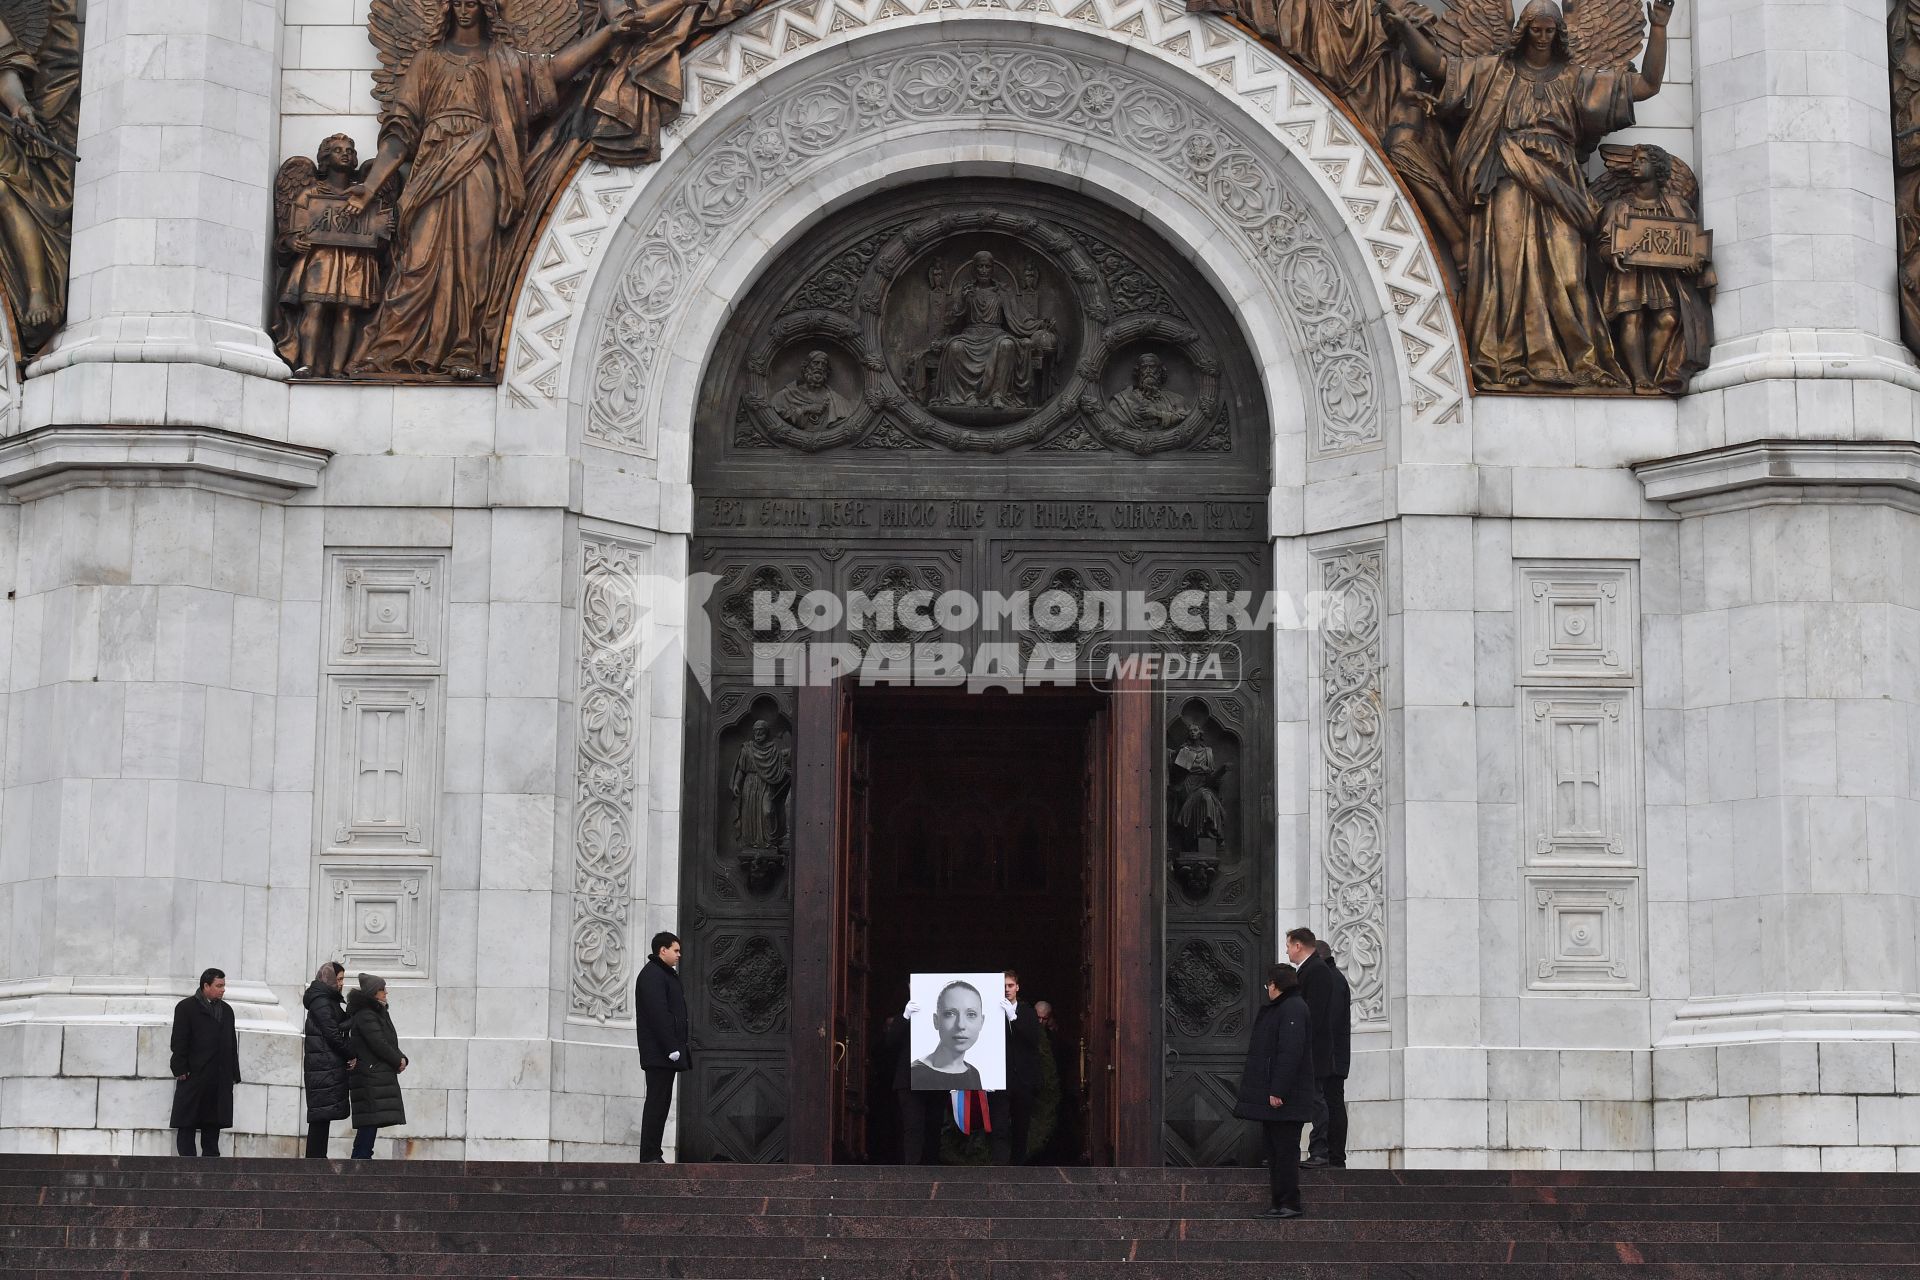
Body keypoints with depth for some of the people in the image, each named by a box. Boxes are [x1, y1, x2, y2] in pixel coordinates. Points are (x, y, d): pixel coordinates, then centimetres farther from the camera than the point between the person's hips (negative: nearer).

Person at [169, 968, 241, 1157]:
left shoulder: (226, 1010, 17)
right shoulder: (186, 1007, 0)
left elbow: (232, 1043, 17)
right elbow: (179, 1041, -5)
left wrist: (234, 1074, 11)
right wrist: (181, 1069, -13)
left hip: (220, 1080, 5)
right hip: (194, 1076, -5)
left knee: (213, 1123, 7)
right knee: (187, 1124, -2)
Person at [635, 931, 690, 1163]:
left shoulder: (666, 974, 22)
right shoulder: (652, 975, -12)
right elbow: (658, 1014, -20)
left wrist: (679, 1046, 17)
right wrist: (672, 1048, -22)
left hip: (664, 1053, 10)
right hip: (659, 1053, -10)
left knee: (660, 1103, 9)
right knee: (657, 1102, -9)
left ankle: (654, 1156, 11)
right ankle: (649, 1157, -9)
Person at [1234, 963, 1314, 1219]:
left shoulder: (1292, 1010, -14)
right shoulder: (1275, 1009, 20)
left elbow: (1290, 1053, -22)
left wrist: (1278, 1091, -24)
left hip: (1285, 1100, -11)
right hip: (1269, 1096, 11)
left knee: (1285, 1150, -8)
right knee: (1275, 1150, 12)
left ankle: (1290, 1204, -5)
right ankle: (1281, 1203, 15)